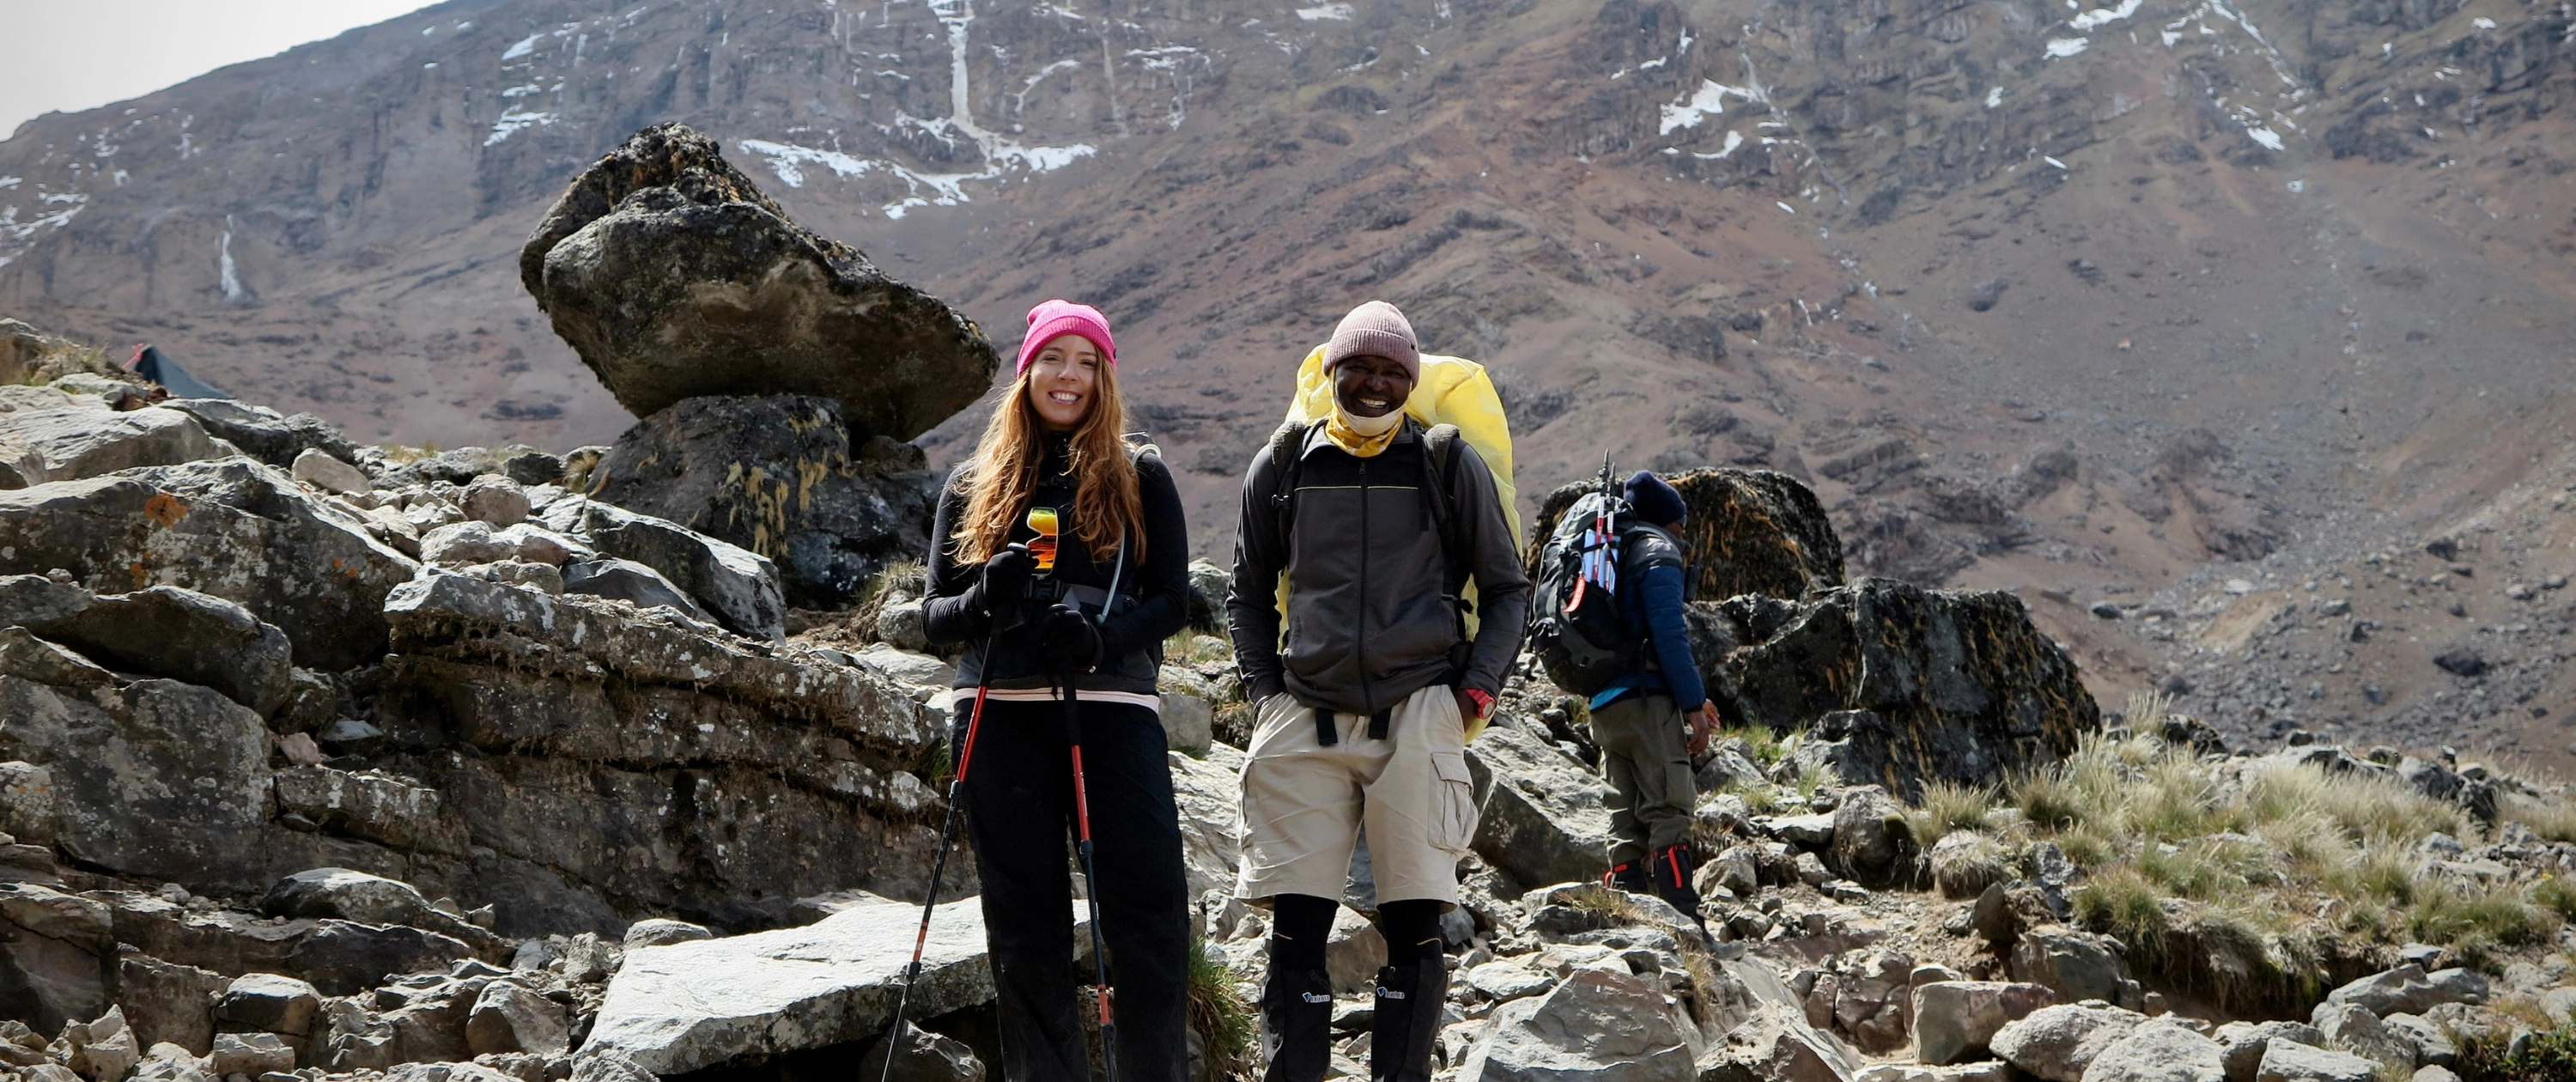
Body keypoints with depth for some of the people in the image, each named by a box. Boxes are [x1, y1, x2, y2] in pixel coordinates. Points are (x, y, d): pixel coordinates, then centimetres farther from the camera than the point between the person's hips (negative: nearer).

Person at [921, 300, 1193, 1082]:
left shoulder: (1140, 477, 10)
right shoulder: (973, 485, 15)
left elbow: (1172, 601, 4)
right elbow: (934, 614, 13)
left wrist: (1104, 635, -16)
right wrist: (985, 600, -10)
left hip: (1113, 707, -2)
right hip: (1000, 717, 2)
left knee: (1149, 913, -8)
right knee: (1026, 925, 4)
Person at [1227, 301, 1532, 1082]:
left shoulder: (1449, 463, 6)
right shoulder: (1282, 466, 11)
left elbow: (1508, 590, 12)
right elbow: (1247, 595, 21)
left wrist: (1476, 690, 0)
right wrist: (1265, 692, 8)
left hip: (1419, 717, -1)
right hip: (1305, 722, 1)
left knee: (1413, 931, -3)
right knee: (1296, 933, -3)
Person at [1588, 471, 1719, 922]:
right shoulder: (1657, 551, -2)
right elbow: (1668, 635, -14)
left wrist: (1693, 697, 26)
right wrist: (1693, 703, -14)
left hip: (1605, 702, 8)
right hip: (1646, 698, -8)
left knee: (1626, 818, 8)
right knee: (1669, 812, -11)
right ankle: (1684, 922, -16)